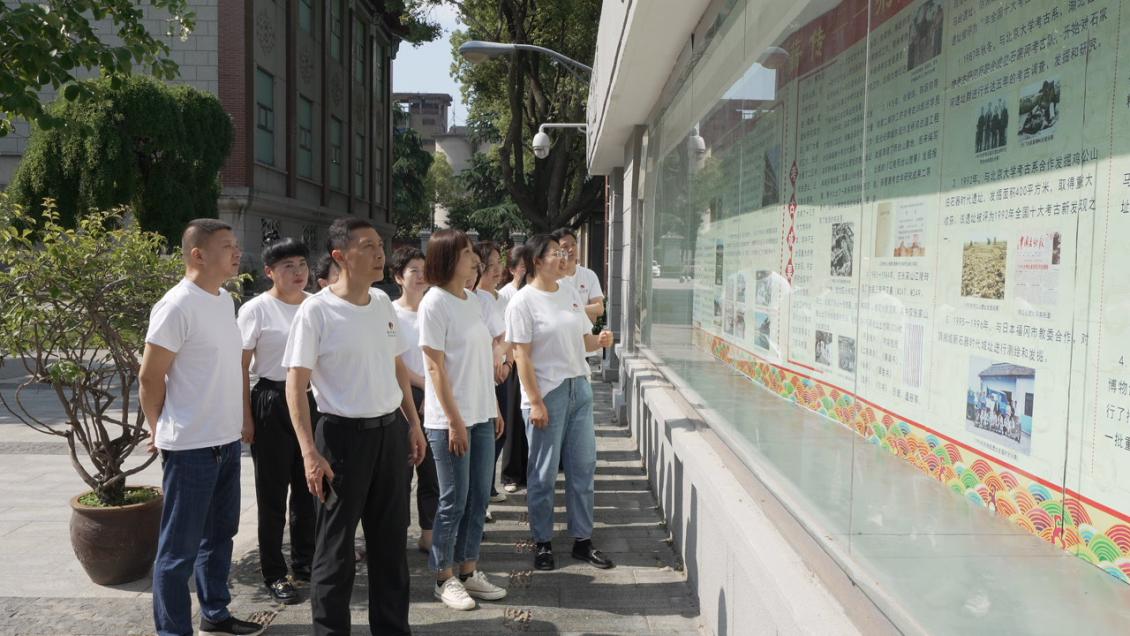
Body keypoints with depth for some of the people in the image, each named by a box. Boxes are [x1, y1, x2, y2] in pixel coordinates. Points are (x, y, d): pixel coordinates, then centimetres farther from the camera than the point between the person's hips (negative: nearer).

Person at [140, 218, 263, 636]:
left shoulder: (226, 300, 9)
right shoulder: (177, 306, -17)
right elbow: (150, 377, -13)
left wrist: (239, 418, 15)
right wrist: (161, 431, -1)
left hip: (227, 441, 9)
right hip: (190, 447, -9)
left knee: (219, 535, 20)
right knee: (180, 547, 3)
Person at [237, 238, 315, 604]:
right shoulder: (256, 310, -8)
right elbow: (241, 367, -7)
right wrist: (246, 417, -10)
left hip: (313, 400, 4)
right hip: (273, 402, -4)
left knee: (308, 487, 13)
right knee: (273, 492, 6)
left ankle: (304, 561, 31)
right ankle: (274, 573, 19)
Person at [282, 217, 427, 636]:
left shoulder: (382, 302, 6)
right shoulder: (316, 310, -13)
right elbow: (296, 384, -13)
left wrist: (413, 423, 14)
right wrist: (310, 452, -19)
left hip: (391, 430, 6)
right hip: (344, 433, -6)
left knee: (391, 539, 15)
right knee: (336, 547, 6)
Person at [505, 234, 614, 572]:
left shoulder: (568, 294, 10)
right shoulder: (523, 301, -9)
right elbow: (522, 356, -13)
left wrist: (599, 340, -7)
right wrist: (535, 402, -16)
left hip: (579, 389, 6)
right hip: (547, 393, -6)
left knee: (583, 468, 10)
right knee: (543, 474, 5)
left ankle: (583, 540, 23)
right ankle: (543, 543, 20)